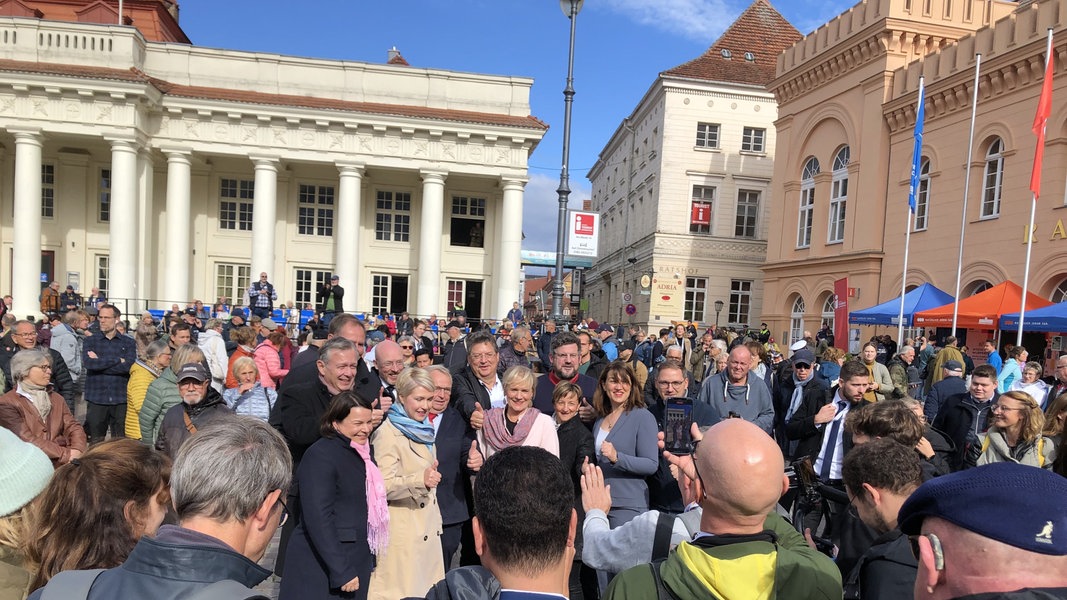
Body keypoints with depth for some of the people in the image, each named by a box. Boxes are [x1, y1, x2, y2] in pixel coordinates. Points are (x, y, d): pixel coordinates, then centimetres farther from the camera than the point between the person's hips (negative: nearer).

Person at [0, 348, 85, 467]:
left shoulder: (56, 398, 20)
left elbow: (74, 427, 9)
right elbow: (26, 440, -10)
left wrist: (77, 451, -12)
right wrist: (65, 454, -17)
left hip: (64, 464, 5)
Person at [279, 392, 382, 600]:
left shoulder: (362, 454, 8)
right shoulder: (320, 455, -16)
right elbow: (318, 518, -21)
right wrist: (341, 571, -21)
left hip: (357, 564, 7)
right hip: (321, 570, -7)